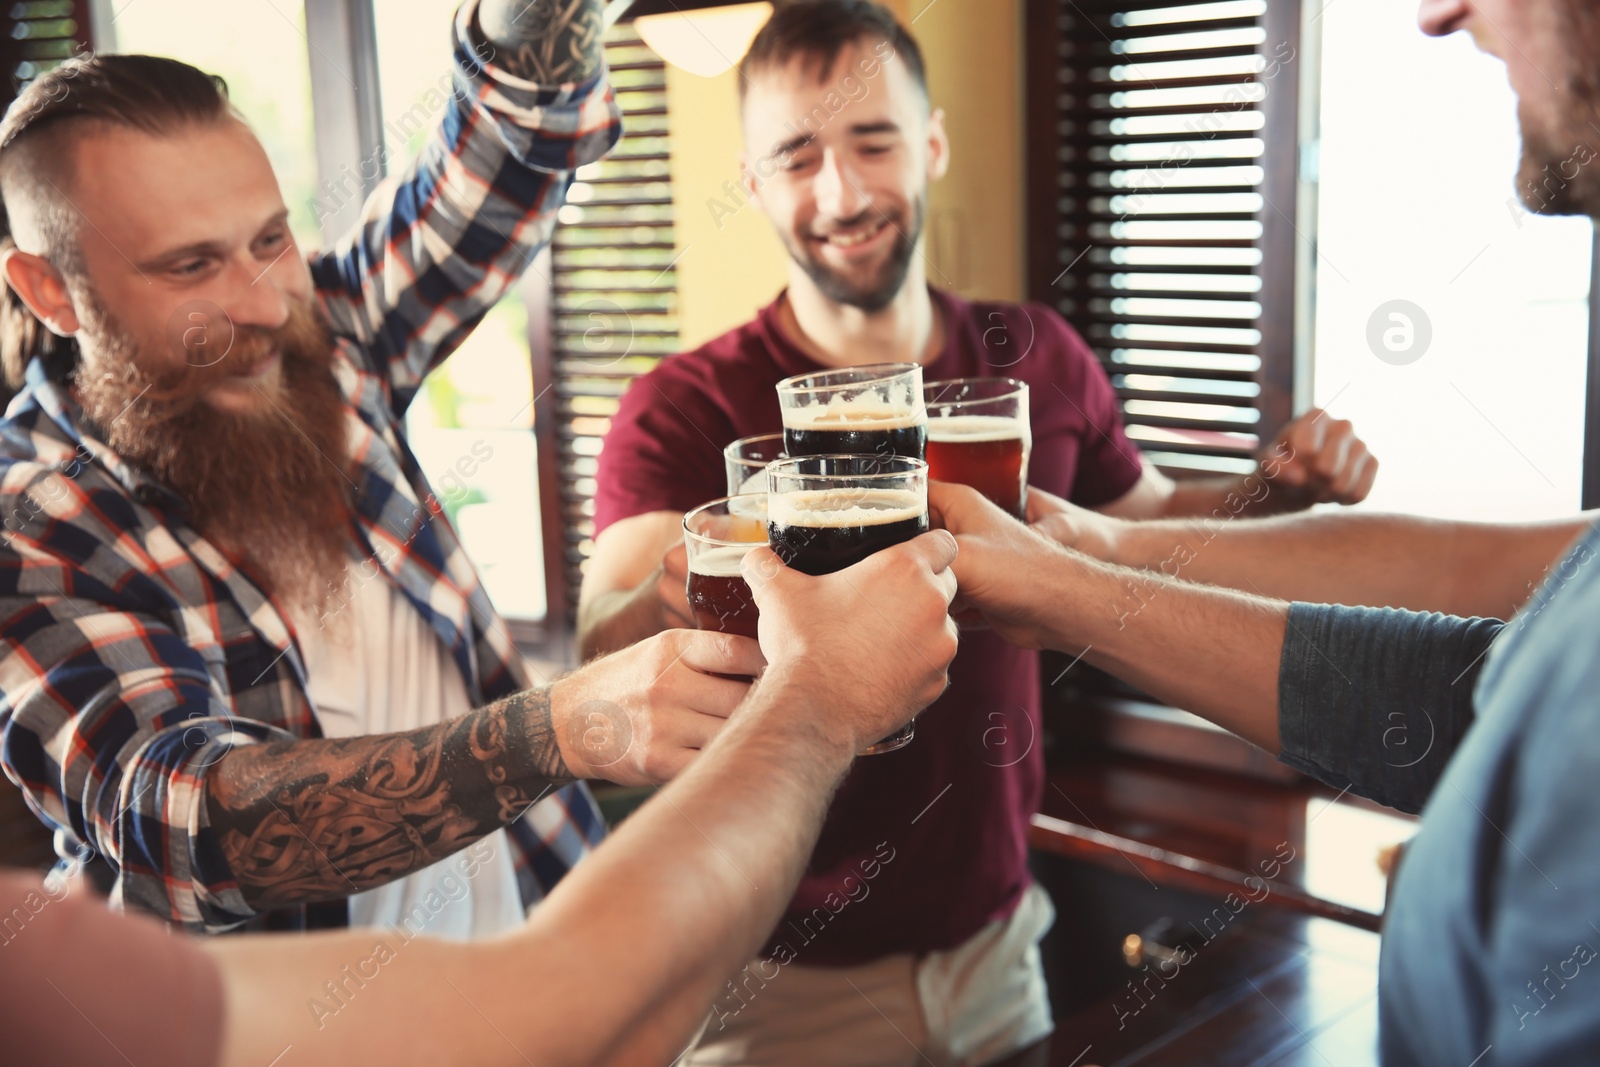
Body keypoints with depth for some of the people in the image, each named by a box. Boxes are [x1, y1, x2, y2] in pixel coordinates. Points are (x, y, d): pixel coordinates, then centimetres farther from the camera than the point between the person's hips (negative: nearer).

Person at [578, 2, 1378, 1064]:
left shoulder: (1039, 362, -4)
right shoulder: (685, 411, -15)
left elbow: (1144, 519, 13)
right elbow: (604, 657, -29)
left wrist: (1280, 484, -7)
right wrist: (676, 597, -51)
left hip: (994, 936, 3)